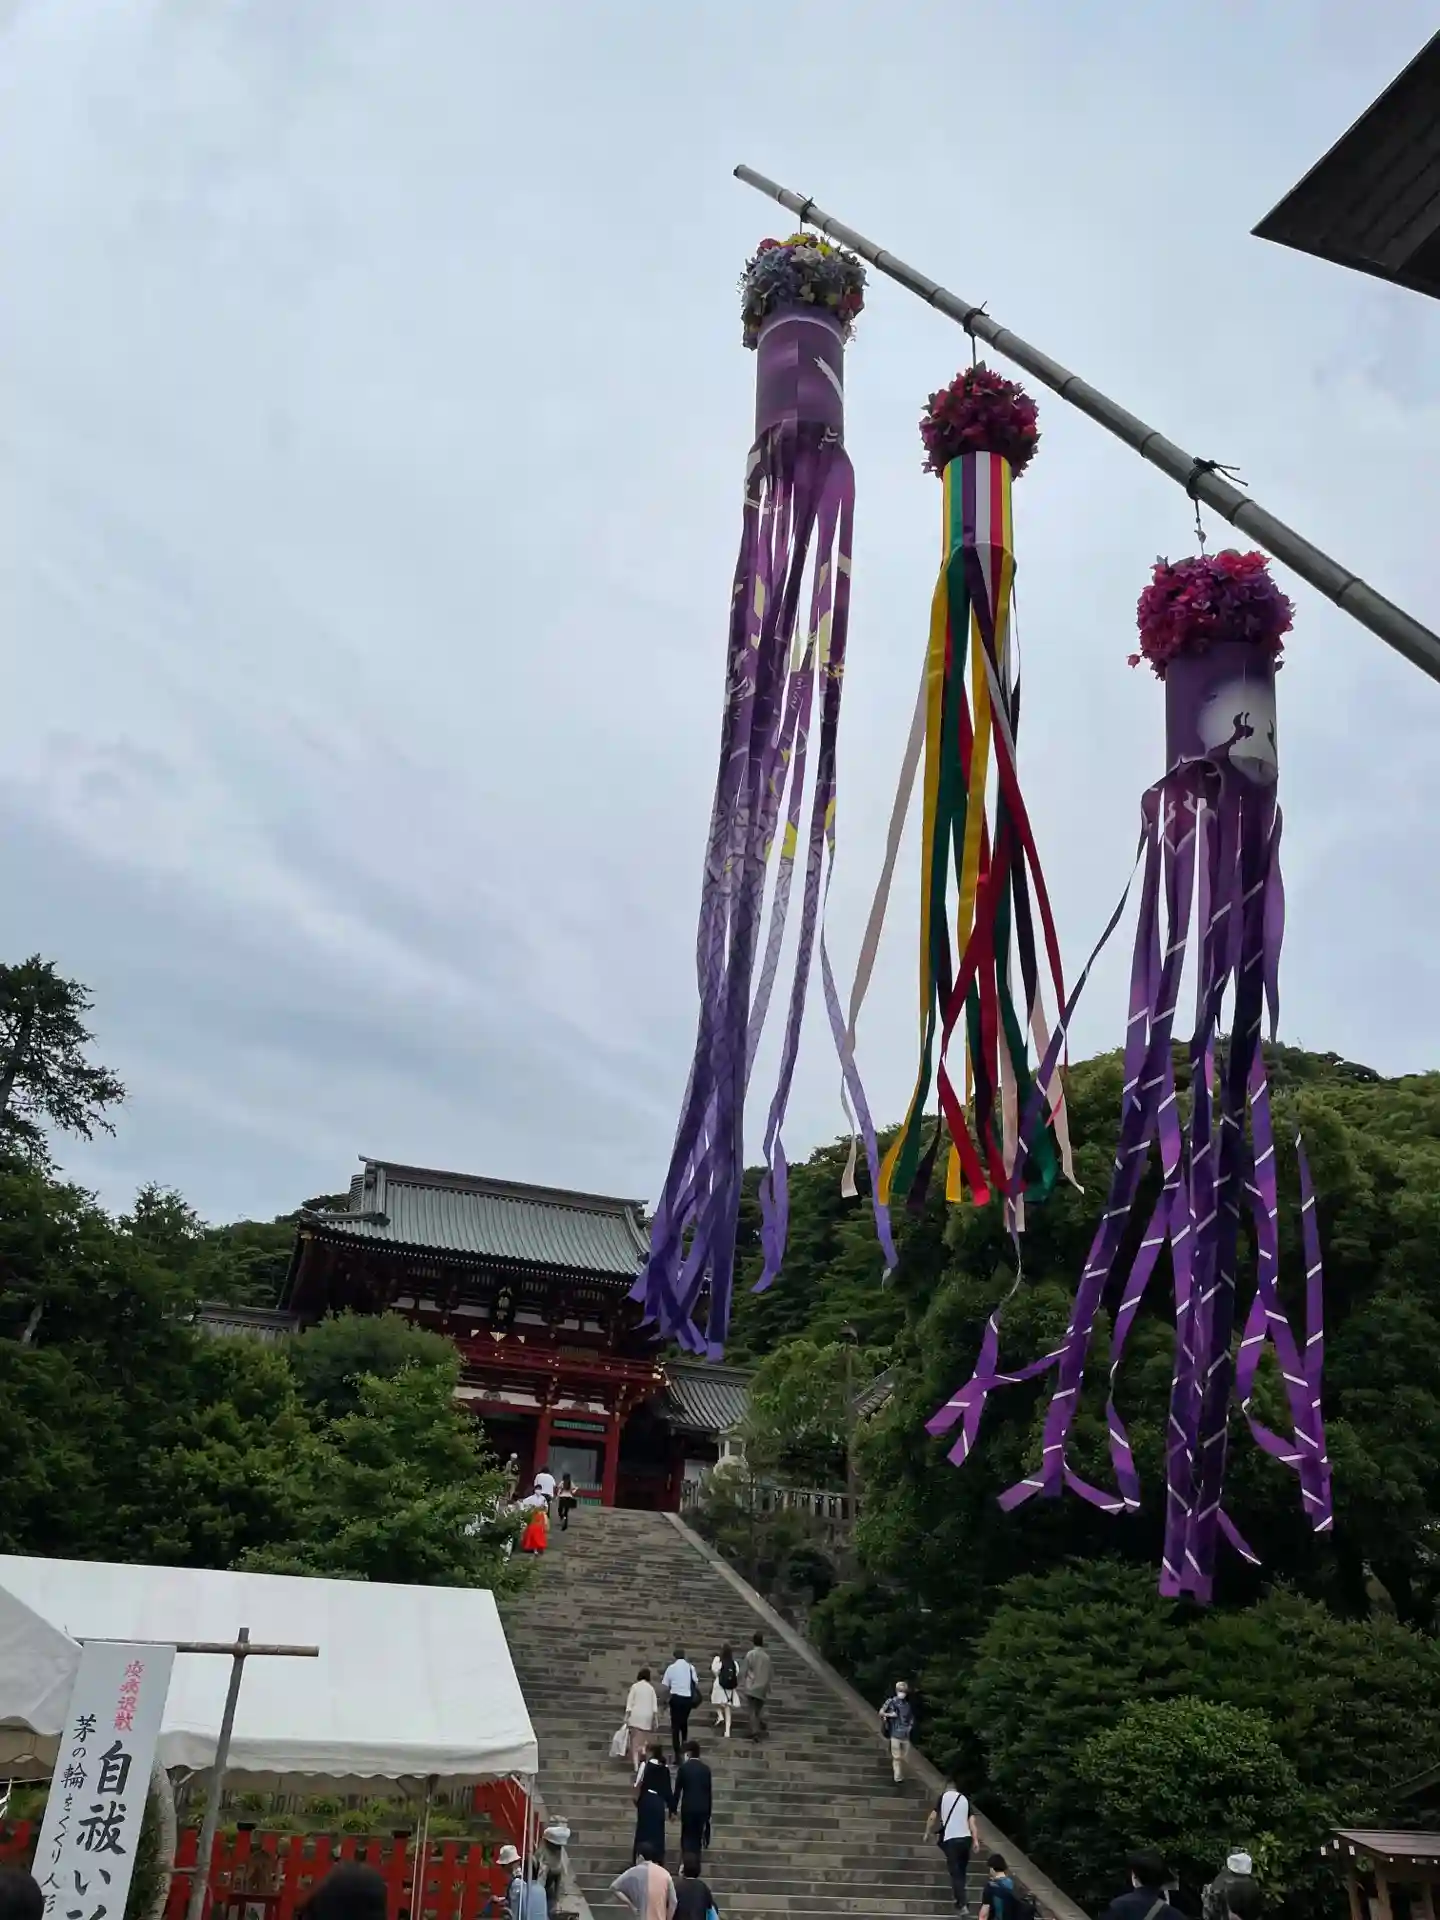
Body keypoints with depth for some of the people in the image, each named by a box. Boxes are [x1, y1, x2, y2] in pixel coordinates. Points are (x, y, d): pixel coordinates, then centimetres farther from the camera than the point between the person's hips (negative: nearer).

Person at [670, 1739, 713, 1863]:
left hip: (688, 1808, -3)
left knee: (687, 1837, 6)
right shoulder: (706, 1769, 5)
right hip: (703, 1809, 3)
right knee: (697, 1838, 12)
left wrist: (673, 1809, 4)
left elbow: (677, 1790, -5)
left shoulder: (683, 1767, -5)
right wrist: (708, 1813, 14)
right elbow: (709, 1792, 7)